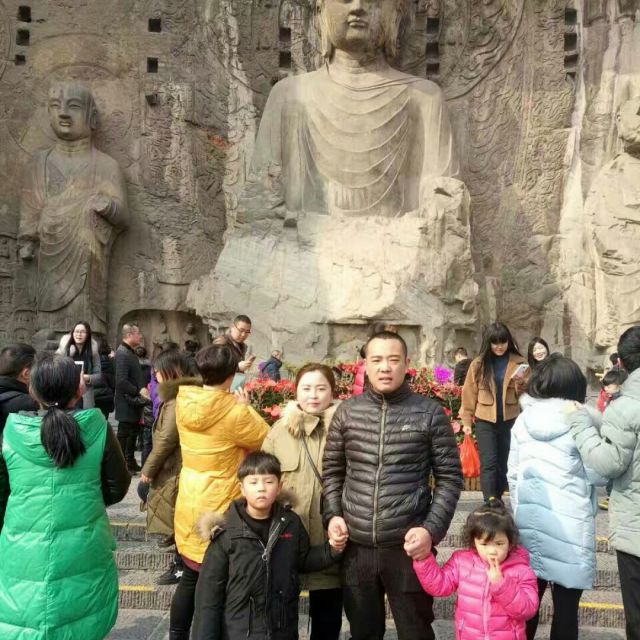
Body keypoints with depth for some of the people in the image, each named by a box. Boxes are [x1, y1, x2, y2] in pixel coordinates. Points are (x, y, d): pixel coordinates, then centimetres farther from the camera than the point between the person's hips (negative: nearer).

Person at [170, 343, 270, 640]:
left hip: (189, 504, 6)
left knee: (190, 577, 20)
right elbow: (266, 440, -7)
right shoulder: (235, 412, -22)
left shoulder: (184, 403, -4)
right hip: (219, 508, -6)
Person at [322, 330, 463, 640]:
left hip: (409, 546, -2)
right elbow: (332, 470, 10)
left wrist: (432, 530, -12)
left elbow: (450, 477, -3)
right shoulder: (346, 412, 2)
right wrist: (332, 514, -2)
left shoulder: (430, 414, -5)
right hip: (356, 547, 3)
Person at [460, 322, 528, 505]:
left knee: (503, 463, 11)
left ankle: (498, 499, 26)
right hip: (485, 421, -1)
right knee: (489, 462, -12)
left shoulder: (519, 362, 2)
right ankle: (490, 501, -18)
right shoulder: (478, 364, -1)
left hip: (510, 420, 2)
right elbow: (469, 393, 3)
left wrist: (522, 384, -17)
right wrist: (466, 420, 1)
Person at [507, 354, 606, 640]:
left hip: (529, 520, 4)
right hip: (569, 524, -4)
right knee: (566, 608, 7)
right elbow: (598, 474, -3)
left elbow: (513, 474, 8)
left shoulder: (523, 420, 2)